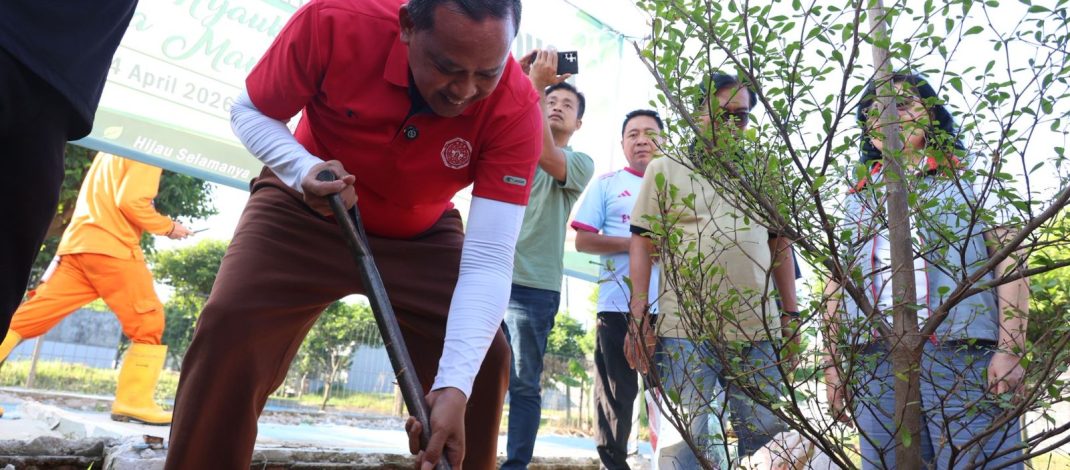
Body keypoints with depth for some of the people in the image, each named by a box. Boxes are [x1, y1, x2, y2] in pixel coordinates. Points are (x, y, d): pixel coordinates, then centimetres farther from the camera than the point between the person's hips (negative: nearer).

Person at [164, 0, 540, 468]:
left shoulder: (517, 109, -29)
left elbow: (488, 259, -32)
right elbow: (250, 112, -11)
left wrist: (455, 385, -43)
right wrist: (303, 168, -34)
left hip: (422, 237, 1)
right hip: (305, 209, 0)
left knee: (485, 358, -13)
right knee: (228, 326, -21)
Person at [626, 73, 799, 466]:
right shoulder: (666, 168, 5)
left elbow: (780, 246, 17)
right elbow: (642, 244, 1)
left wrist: (790, 316, 11)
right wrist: (638, 318, -8)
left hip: (759, 330, 4)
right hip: (685, 331, -3)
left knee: (766, 434, 9)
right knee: (685, 442, -1)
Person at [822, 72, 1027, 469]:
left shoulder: (971, 180, 11)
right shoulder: (857, 200, 18)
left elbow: (1009, 260, 2)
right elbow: (837, 283, 15)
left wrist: (1010, 350, -10)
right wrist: (833, 365, 8)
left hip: (964, 355, -2)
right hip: (874, 364, 3)